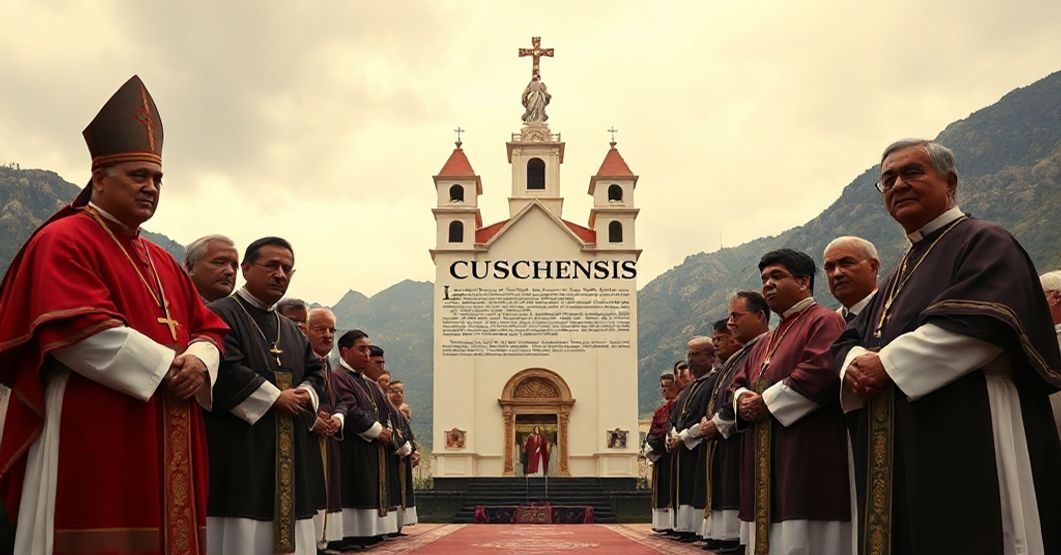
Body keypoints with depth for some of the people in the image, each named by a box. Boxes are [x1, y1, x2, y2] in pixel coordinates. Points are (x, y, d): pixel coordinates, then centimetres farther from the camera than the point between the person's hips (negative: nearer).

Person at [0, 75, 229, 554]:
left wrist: (199, 361, -6)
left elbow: (208, 329, 18)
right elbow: (79, 331, -18)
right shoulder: (63, 242, -3)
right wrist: (167, 365, -14)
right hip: (91, 445, -8)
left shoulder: (164, 263, 22)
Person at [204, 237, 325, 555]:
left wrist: (305, 395, -5)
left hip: (290, 455, 8)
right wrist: (276, 398, -12)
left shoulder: (293, 331, 22)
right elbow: (224, 372, -17)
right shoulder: (220, 316, -4)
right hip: (241, 452, -8)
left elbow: (315, 373, 19)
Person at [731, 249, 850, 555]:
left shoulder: (824, 321, -5)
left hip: (807, 456, -9)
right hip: (767, 464, 9)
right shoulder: (767, 341, 23)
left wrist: (766, 402, -16)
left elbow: (821, 372, -21)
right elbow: (739, 382, 24)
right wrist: (743, 400, -2)